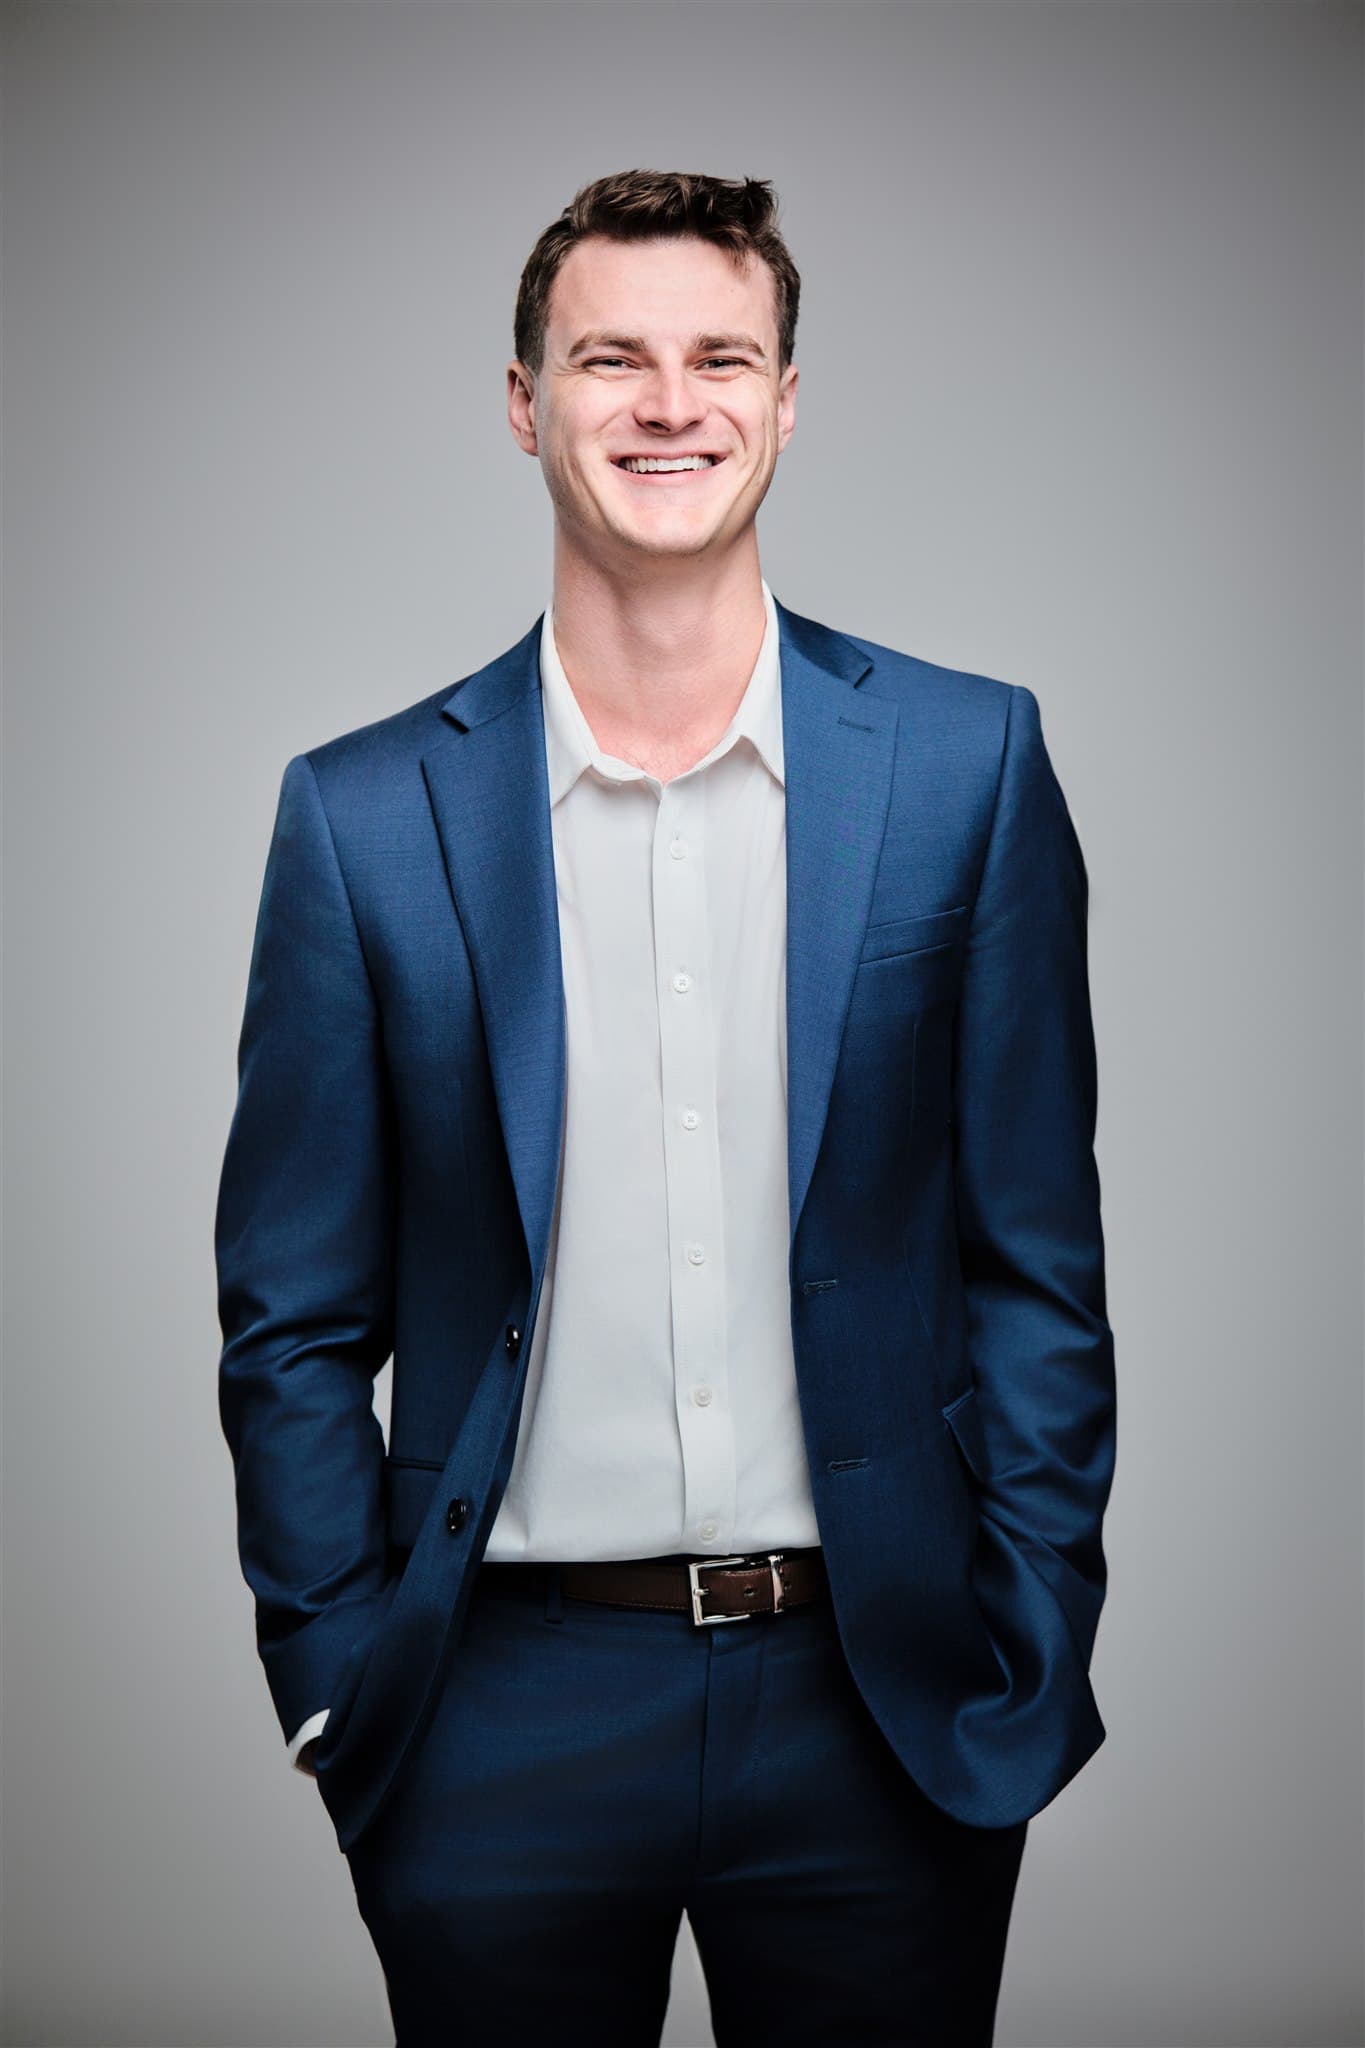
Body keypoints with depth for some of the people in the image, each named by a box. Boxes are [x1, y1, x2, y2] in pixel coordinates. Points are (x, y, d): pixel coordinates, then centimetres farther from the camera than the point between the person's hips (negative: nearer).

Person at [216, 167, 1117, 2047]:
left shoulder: (969, 764, -1)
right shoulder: (364, 816, -1)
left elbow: (1037, 1259, 2)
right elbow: (293, 1326, 3)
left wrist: (1029, 1661, -1)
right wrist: (345, 1686, -1)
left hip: (879, 1707, 1)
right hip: (509, 1721, 0)